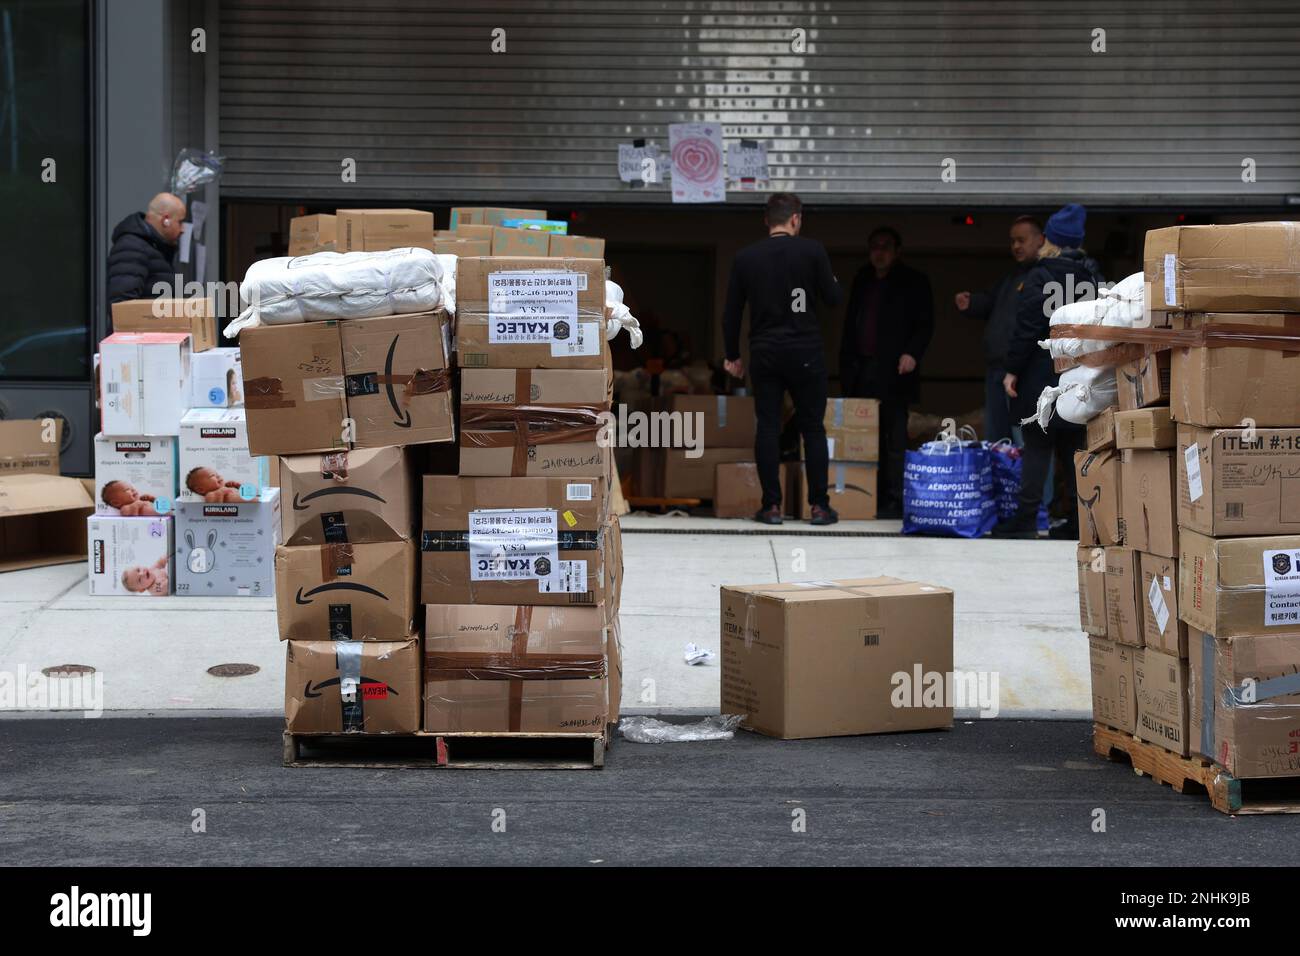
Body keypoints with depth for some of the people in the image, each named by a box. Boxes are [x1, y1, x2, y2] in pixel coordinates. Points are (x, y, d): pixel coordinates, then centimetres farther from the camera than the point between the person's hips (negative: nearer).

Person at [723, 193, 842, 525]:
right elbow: (833, 298, 1)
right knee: (812, 427, 6)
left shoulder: (745, 257, 4)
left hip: (764, 354, 2)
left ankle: (771, 506, 2)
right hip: (805, 351, -2)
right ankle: (819, 505, 5)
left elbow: (731, 312, 6)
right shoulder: (812, 251, -4)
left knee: (767, 427, 5)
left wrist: (733, 355, 16)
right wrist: (830, 281, 24)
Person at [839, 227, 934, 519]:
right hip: (861, 371, 5)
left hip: (893, 372, -5)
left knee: (894, 438, -7)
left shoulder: (913, 283, 3)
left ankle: (893, 502, -6)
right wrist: (846, 364, 12)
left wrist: (912, 354, -17)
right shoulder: (862, 280, 19)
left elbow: (925, 325, -1)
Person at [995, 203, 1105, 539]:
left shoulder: (1039, 277, -10)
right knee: (1072, 447, 10)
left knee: (1037, 446, -4)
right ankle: (1078, 519, 9)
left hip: (1043, 375, -6)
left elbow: (1027, 329, -14)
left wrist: (1013, 369, -8)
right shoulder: (1093, 276, 10)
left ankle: (1026, 517, -4)